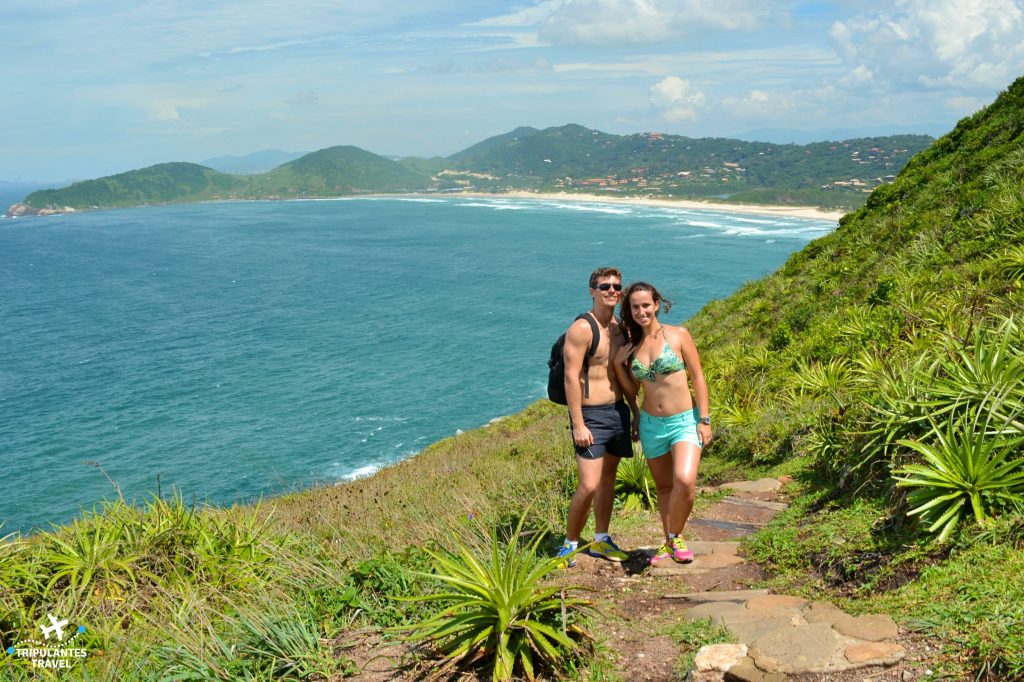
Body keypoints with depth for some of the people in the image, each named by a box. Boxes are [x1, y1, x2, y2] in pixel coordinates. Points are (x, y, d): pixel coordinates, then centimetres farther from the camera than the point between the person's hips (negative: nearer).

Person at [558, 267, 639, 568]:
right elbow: (571, 378, -17)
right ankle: (569, 544, 7)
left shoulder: (620, 328, 11)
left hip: (618, 412, 8)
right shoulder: (581, 329, -13)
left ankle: (600, 540, 29)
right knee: (589, 485, -12)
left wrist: (636, 413, 18)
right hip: (591, 416, -8)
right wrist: (578, 425, -20)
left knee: (608, 478, 16)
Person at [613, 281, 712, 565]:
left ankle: (675, 537, 1)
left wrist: (704, 419, -7)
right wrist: (619, 365, -2)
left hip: (685, 421, -4)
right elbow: (630, 389, 12)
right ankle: (669, 543, 30)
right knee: (664, 487, 13)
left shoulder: (678, 336, -5)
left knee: (685, 481, -23)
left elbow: (698, 377, -4)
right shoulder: (630, 348, 5)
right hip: (651, 424, 4)